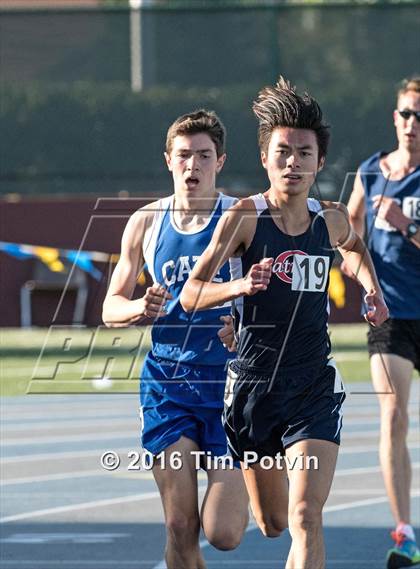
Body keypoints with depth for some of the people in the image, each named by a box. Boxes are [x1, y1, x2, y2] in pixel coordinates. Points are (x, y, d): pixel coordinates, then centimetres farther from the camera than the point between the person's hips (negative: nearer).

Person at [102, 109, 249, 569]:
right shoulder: (146, 223, 7)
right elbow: (110, 307, 13)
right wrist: (142, 308, -10)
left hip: (228, 381, -2)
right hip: (167, 383, 2)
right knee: (180, 531, -5)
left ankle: (246, 480, 30)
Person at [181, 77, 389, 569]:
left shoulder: (331, 219, 3)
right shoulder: (244, 216, -8)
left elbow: (353, 247, 30)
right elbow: (190, 295, -13)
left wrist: (372, 289, 12)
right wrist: (240, 287, -32)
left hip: (315, 386, 1)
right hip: (254, 383, -1)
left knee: (305, 520, -16)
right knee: (271, 524, 13)